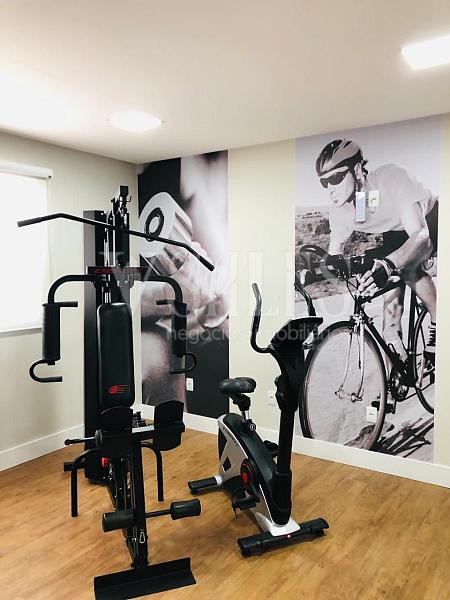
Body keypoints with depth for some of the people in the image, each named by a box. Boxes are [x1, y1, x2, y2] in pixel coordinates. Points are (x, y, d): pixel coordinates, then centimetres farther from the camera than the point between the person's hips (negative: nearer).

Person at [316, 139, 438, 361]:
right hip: (395, 232, 4)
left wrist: (387, 265, -66)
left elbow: (421, 236, -48)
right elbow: (334, 255, -11)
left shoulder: (391, 178, -40)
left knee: (407, 267, -33)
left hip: (429, 222, -4)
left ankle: (438, 324, -8)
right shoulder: (339, 211, -23)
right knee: (391, 297, -10)